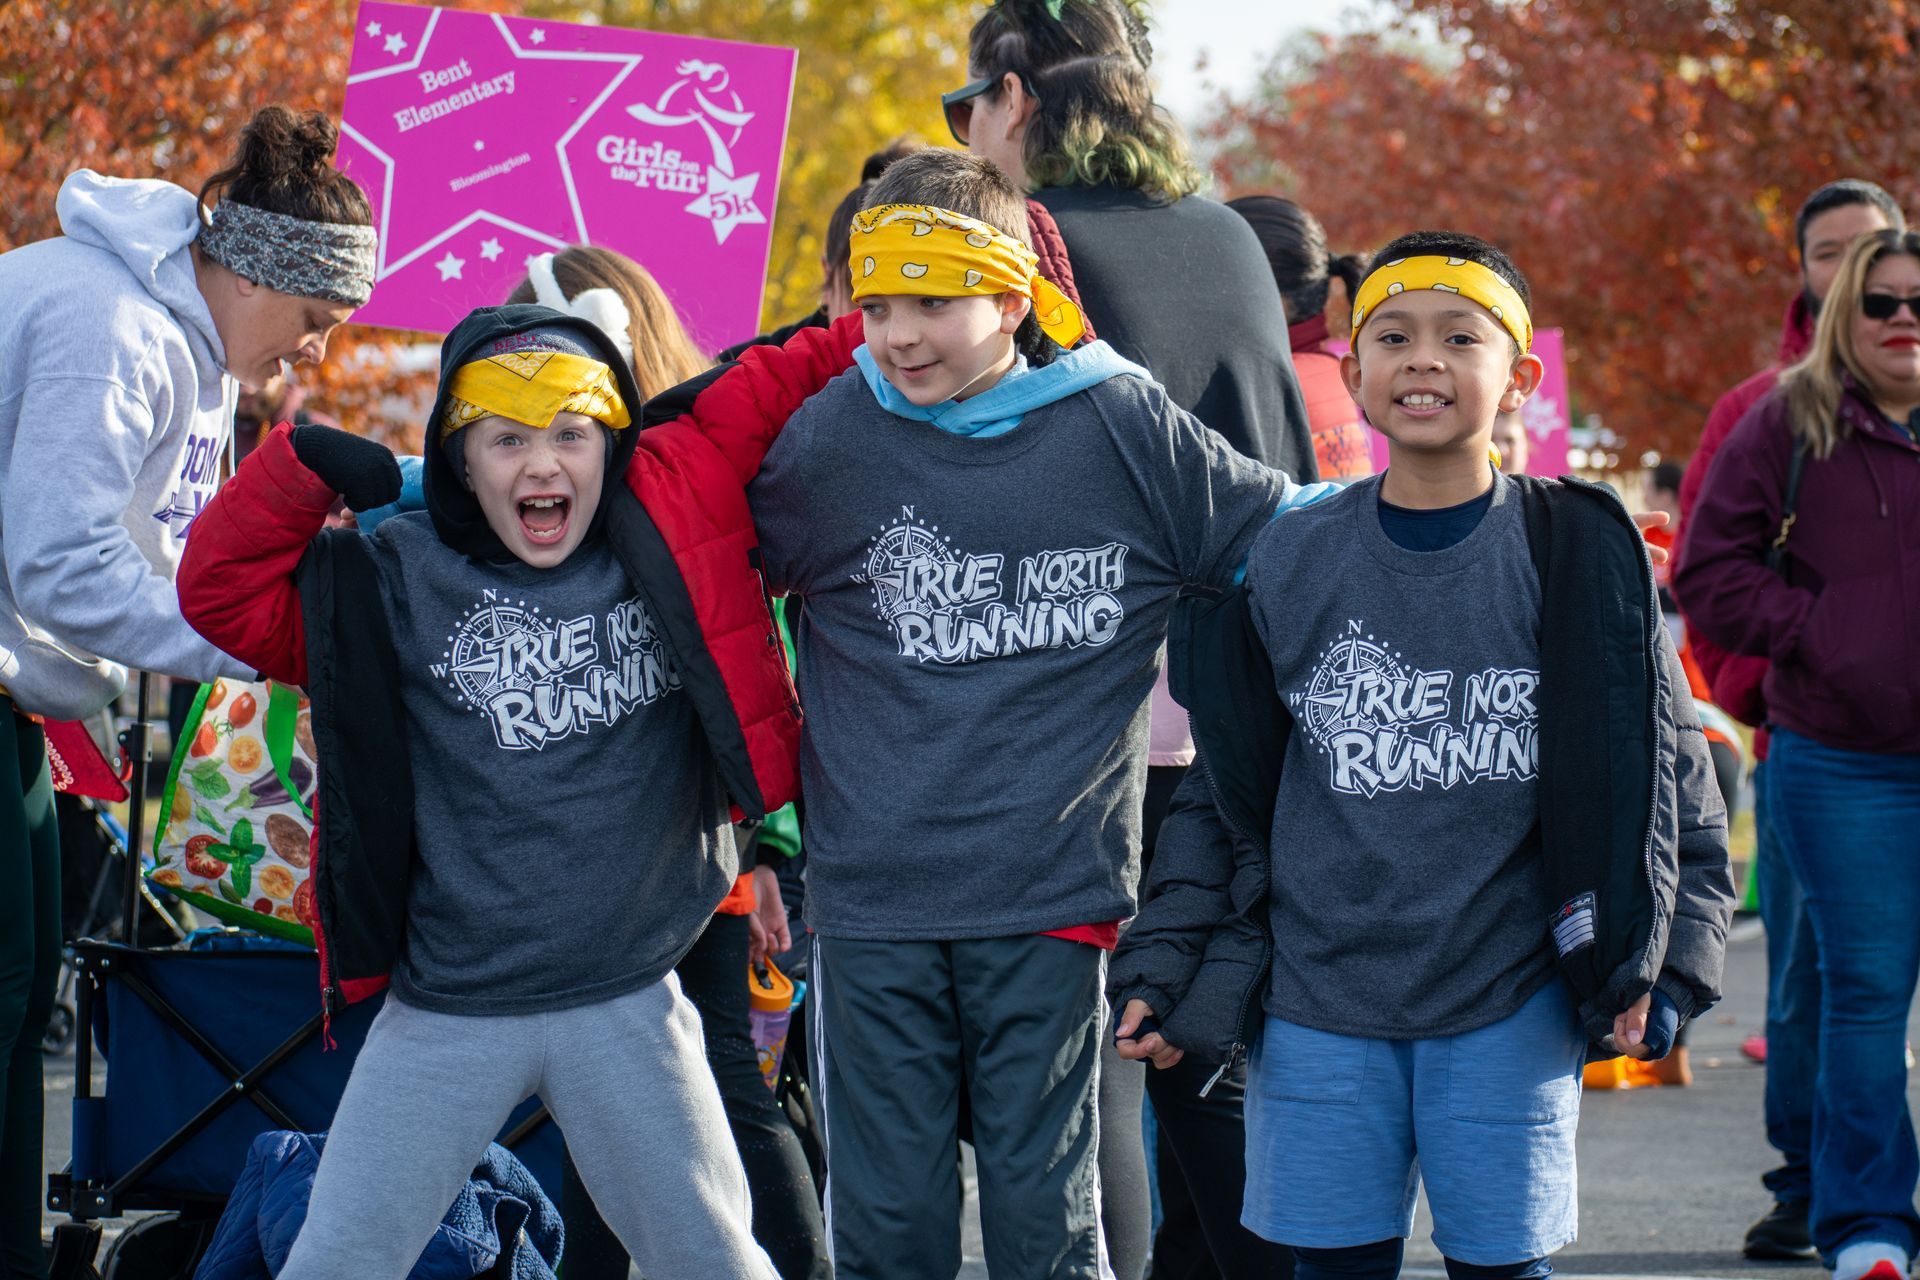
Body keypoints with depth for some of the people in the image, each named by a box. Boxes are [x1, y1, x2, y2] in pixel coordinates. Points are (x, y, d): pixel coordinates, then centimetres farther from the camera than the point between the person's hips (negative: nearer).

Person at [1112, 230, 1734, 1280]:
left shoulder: (1581, 559, -1)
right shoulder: (1290, 563, 3)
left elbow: (1664, 778, 4)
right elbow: (1223, 794, 11)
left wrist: (1664, 967, -3)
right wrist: (1164, 967, 5)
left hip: (1508, 1010, -1)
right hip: (1319, 1013, 1)